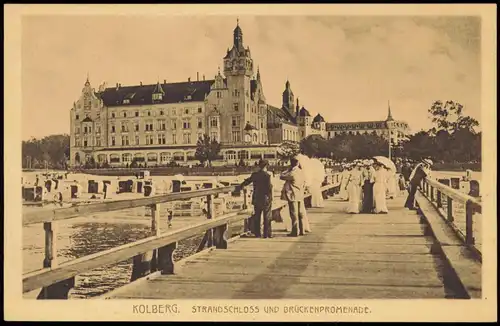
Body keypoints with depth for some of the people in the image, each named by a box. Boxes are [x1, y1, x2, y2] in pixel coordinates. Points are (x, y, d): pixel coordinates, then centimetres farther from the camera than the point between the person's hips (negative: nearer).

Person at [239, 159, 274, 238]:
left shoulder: (254, 175, 2)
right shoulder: (267, 175, -12)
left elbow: (247, 181, 15)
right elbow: (270, 187, -15)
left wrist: (241, 186, 34)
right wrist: (270, 197, -5)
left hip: (257, 199, 4)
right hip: (266, 199, -4)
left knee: (257, 217, 12)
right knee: (267, 217, 4)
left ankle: (257, 233, 14)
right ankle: (267, 234, 5)